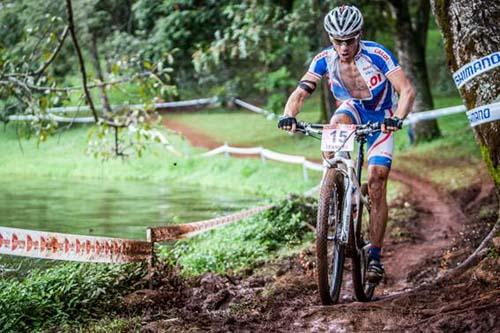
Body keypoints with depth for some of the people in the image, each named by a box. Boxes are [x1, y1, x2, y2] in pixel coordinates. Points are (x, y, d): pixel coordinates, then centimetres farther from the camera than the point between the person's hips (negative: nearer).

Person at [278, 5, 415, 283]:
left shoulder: (377, 55, -28)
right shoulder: (325, 59, -18)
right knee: (334, 126, -36)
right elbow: (300, 92, -20)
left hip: (381, 119, -2)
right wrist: (289, 115, -41)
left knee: (376, 186, -12)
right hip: (353, 109, 2)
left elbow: (407, 90, -34)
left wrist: (398, 119, -52)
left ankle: (375, 255, -5)